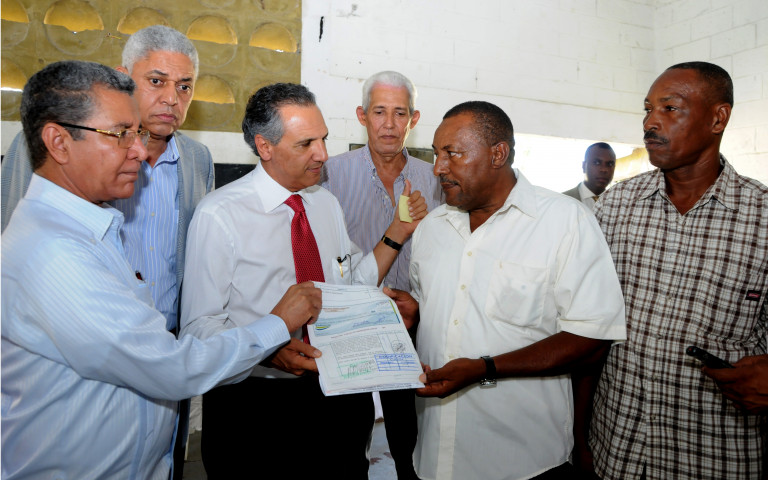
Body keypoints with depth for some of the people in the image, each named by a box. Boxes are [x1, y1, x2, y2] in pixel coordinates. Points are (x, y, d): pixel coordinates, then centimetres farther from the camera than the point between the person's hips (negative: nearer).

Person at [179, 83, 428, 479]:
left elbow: (355, 284, 10)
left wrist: (397, 233, -1)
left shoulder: (327, 203, 6)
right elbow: (200, 326, -15)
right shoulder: (218, 215, -14)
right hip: (252, 402, -5)